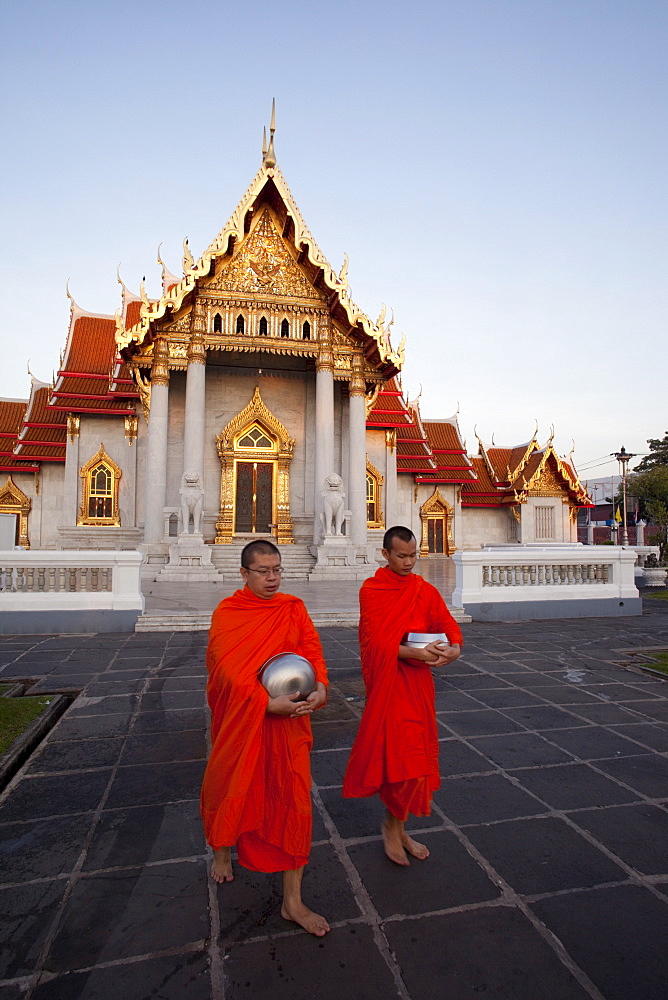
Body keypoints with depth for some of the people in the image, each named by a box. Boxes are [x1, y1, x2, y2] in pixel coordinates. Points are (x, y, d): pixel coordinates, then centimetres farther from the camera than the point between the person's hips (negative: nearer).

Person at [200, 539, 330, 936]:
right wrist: (268, 702, -27)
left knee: (293, 799, 3)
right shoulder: (227, 613, -9)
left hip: (290, 719, 2)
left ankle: (293, 900, 17)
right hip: (242, 719, -1)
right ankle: (223, 851, 51)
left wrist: (320, 688, -25)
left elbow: (312, 649, -6)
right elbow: (231, 669, -17)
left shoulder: (294, 608, 1)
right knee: (233, 788, 19)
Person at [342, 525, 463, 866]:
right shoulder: (371, 590, -7)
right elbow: (375, 639, -16)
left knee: (415, 756, 12)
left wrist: (455, 647, -20)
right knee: (398, 754, -5)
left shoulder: (425, 590, 9)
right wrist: (411, 653, -30)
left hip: (419, 681, 5)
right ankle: (393, 825, 19)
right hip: (388, 681, -5)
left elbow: (447, 623, 2)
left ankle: (397, 827, 29)